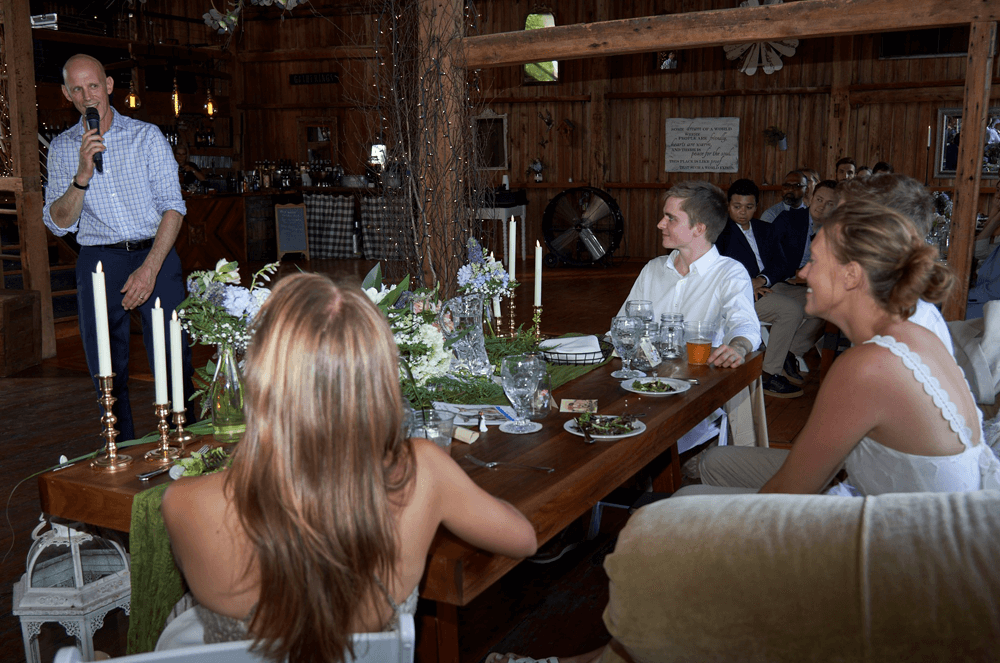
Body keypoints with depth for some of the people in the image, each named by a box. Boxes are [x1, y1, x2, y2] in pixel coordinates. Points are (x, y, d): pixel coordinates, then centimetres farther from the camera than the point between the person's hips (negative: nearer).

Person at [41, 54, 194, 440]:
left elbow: (173, 207, -2)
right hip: (98, 263, 2)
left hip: (155, 255, -2)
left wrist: (149, 269, -12)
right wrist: (82, 174, -13)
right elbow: (58, 224, 3)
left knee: (174, 364, -5)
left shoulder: (147, 136, 5)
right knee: (108, 374, 4)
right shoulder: (62, 148, 10)